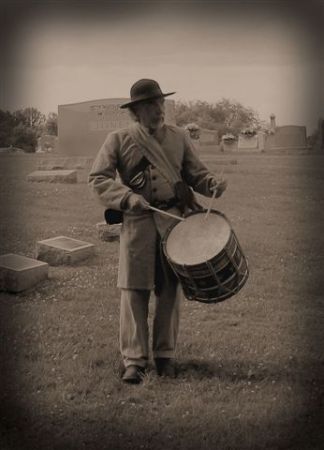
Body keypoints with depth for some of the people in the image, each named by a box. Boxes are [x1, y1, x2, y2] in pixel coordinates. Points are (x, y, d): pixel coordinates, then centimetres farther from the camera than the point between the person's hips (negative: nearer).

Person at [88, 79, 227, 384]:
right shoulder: (119, 140, 3)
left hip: (174, 218, 2)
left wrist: (213, 184, -8)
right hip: (136, 221, -2)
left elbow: (195, 173, 13)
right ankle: (134, 360, 4)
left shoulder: (179, 137, 11)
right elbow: (97, 178, -1)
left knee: (170, 289, 5)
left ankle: (165, 355, 19)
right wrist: (127, 196, -16)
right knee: (134, 289, -4)